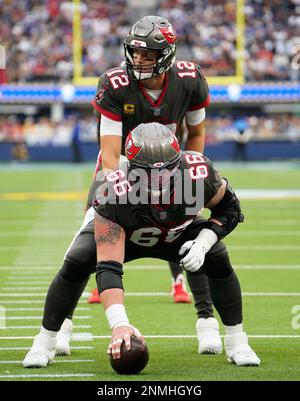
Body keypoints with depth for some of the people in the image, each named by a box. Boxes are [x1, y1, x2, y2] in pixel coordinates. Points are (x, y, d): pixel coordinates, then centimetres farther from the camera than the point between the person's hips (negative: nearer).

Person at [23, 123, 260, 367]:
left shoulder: (199, 174, -38)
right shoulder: (114, 195, -44)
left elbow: (229, 209, -14)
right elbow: (108, 267, -48)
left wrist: (203, 242, -33)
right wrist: (119, 323, -60)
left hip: (178, 235, 2)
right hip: (124, 236, -1)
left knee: (218, 260, -22)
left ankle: (236, 342, -2)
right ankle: (46, 342, -4)